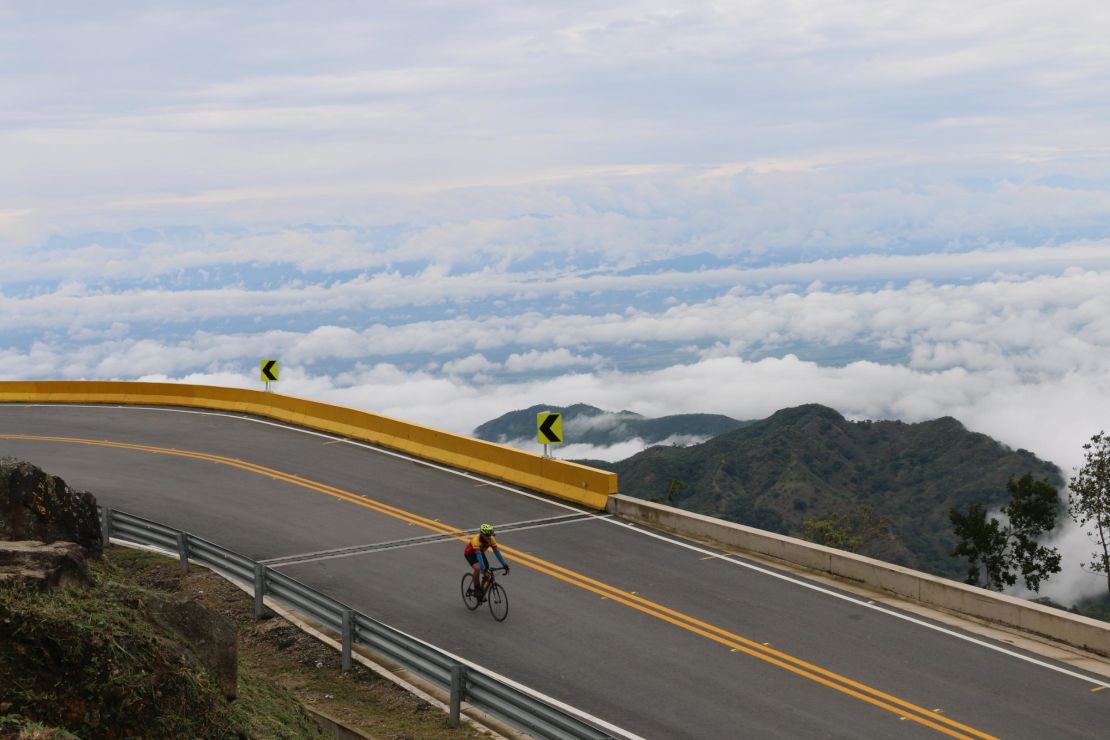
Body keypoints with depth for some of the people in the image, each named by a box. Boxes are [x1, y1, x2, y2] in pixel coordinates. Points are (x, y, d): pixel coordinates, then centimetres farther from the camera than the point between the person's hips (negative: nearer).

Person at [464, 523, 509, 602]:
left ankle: (482, 595, 12)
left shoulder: (491, 539, -25)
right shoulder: (476, 540, -39)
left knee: (487, 576, -6)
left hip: (480, 552, 5)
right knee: (477, 568, -33)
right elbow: (478, 555, -46)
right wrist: (483, 568, -54)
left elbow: (497, 552, -26)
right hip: (470, 553, -5)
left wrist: (504, 564, -34)